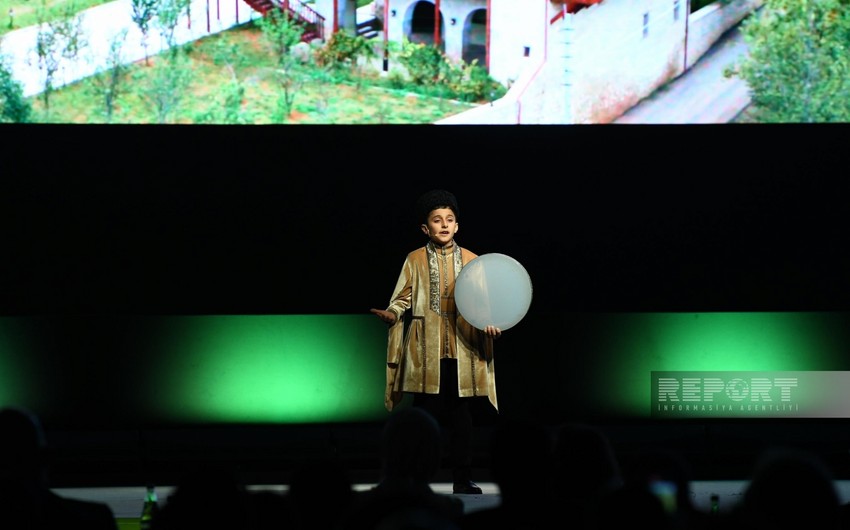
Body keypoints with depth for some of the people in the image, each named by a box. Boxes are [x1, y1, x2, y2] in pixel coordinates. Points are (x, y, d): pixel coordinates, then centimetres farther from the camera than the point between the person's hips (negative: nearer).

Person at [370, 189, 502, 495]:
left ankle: (463, 481, 8)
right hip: (426, 353, -1)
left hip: (461, 351, 1)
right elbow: (403, 299, 3)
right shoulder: (415, 260, 6)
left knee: (461, 418, 3)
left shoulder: (472, 261, 8)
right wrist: (392, 314, -18)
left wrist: (489, 325, -11)